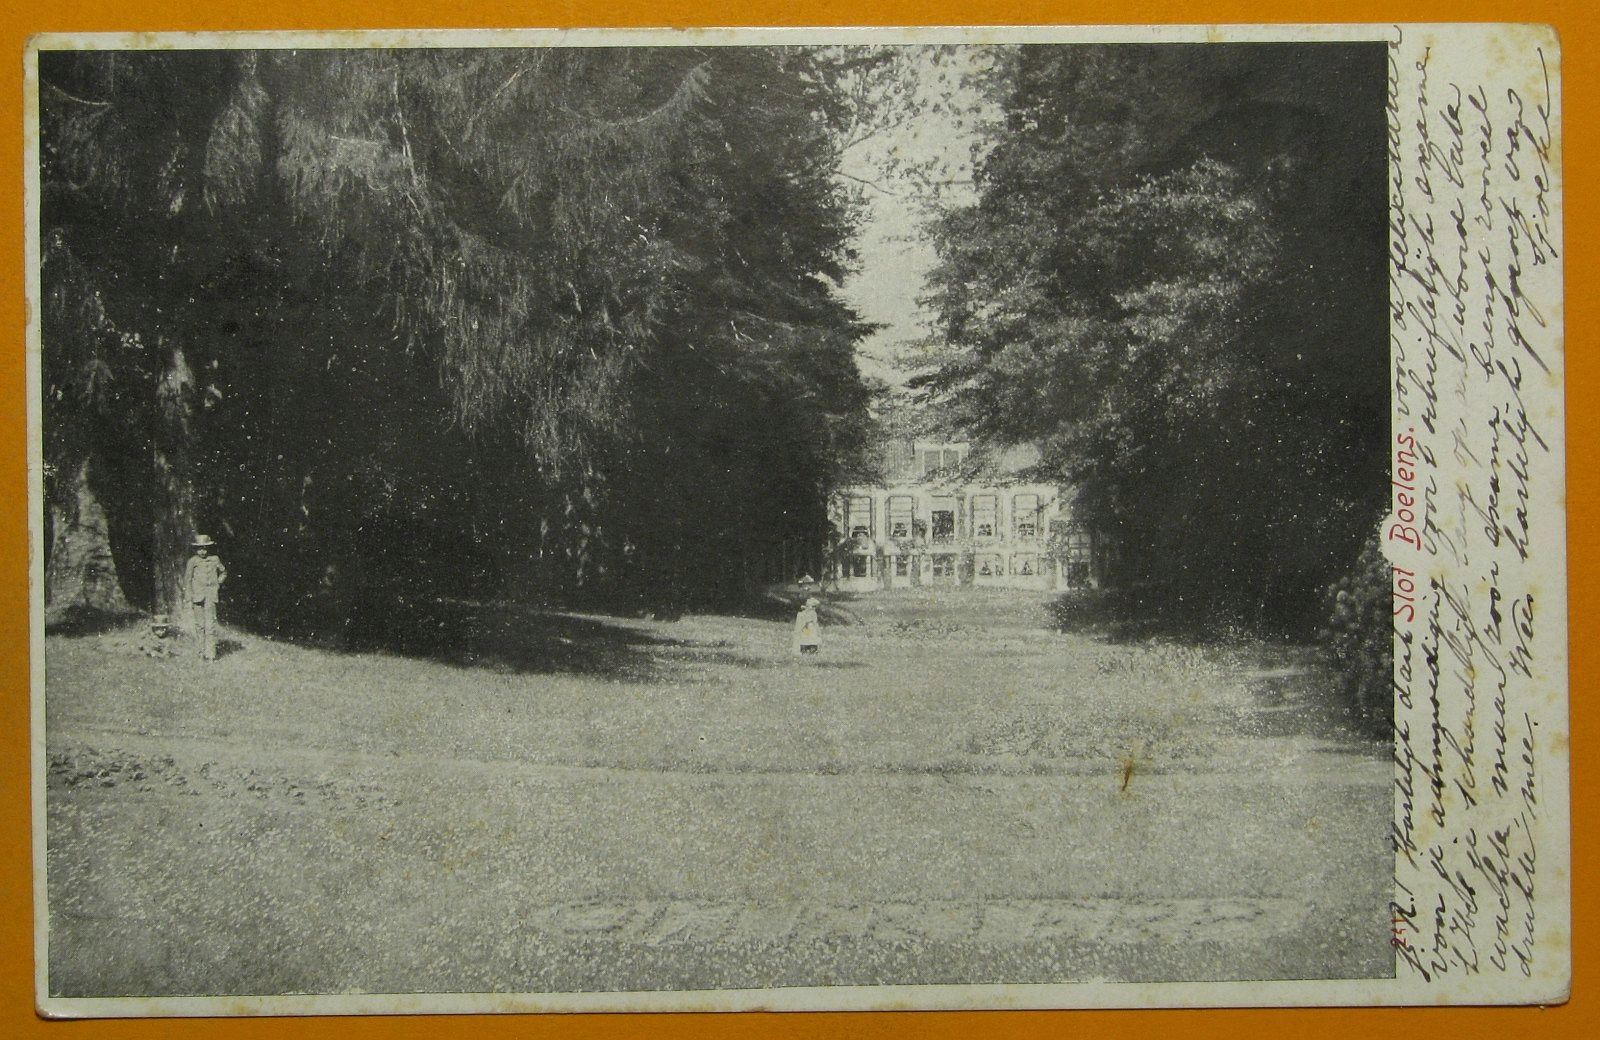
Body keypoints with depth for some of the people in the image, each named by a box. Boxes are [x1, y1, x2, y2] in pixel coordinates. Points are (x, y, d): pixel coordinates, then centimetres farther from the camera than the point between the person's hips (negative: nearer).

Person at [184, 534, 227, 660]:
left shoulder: (214, 560, 6)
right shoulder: (192, 561, 1)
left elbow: (224, 573, 26)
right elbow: (187, 581, 4)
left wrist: (218, 584, 11)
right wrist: (189, 600, 0)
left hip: (211, 597, 0)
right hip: (197, 597, 0)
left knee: (210, 624, -9)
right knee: (199, 625, 4)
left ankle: (210, 653, -10)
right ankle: (202, 652, 12)